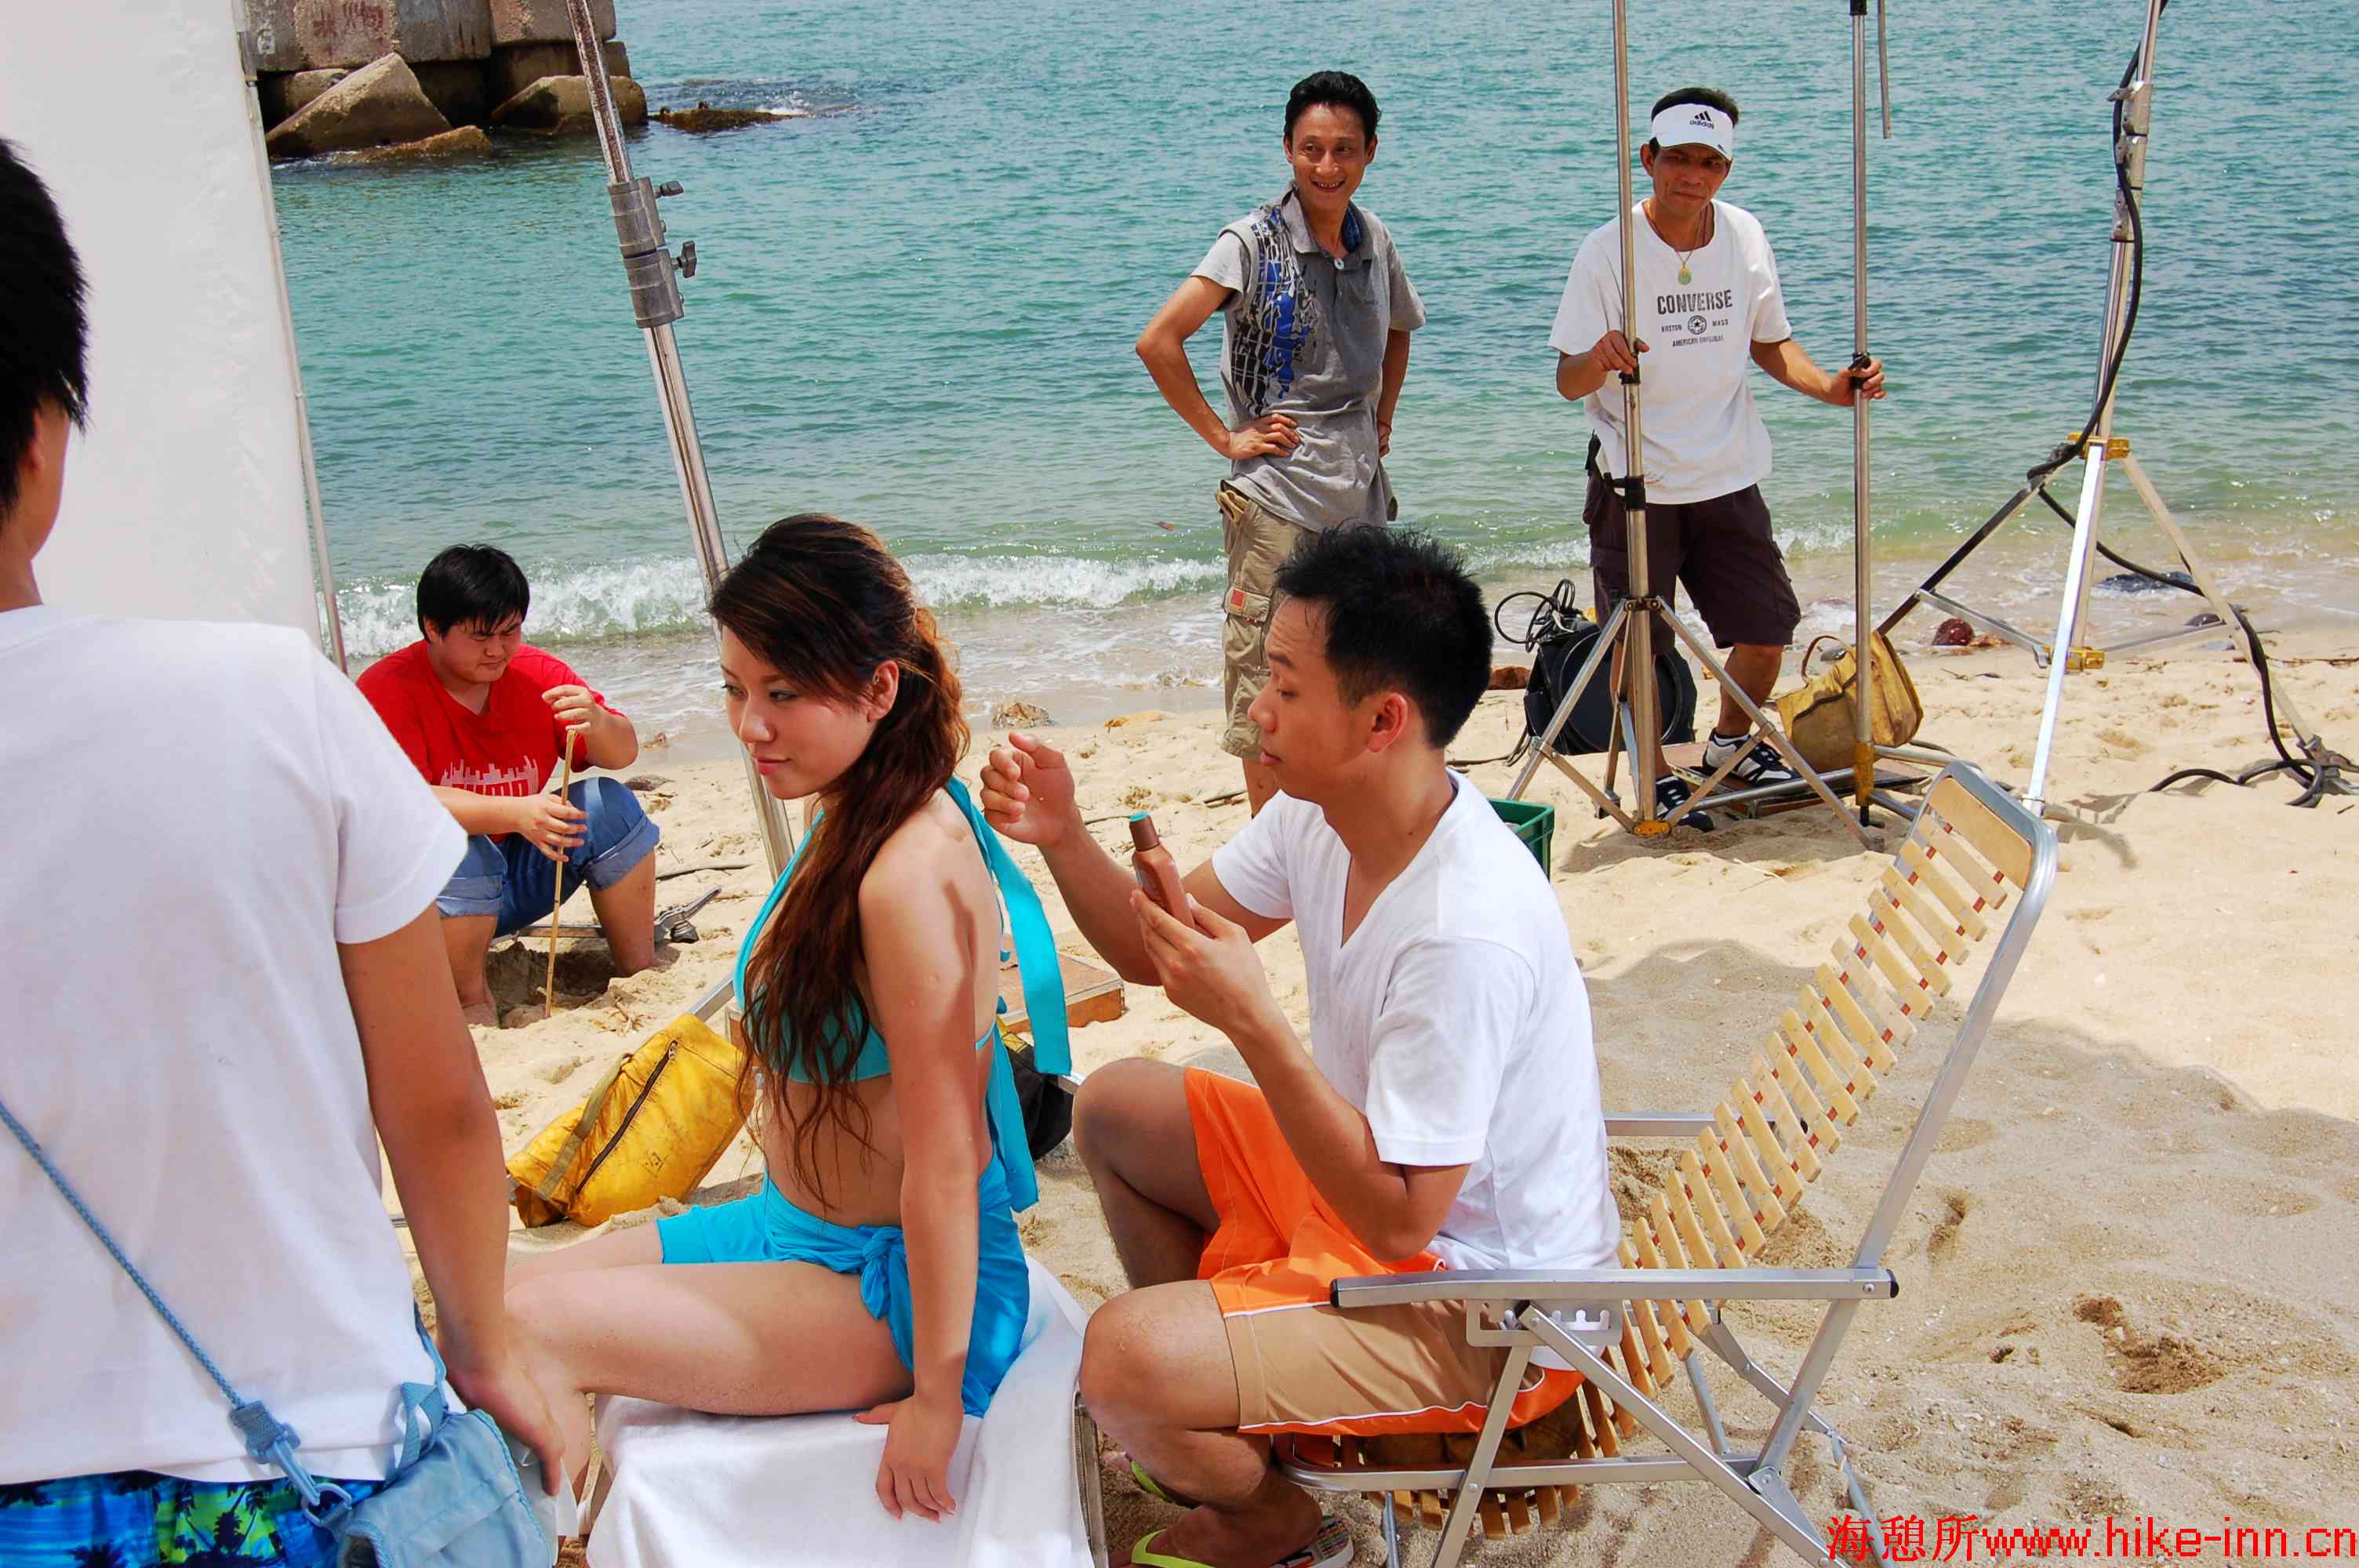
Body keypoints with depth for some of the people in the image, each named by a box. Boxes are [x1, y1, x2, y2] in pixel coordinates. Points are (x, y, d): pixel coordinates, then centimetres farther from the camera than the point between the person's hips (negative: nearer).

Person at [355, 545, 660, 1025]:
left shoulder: (536, 673, -2)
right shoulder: (389, 688, -18)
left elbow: (623, 754, -2)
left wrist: (597, 723, -28)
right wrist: (514, 813, -43)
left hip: (515, 876, 5)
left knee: (610, 805, -12)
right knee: (460, 852, -36)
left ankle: (641, 974, -5)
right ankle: (475, 1009, -16)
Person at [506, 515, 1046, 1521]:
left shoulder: (911, 875, -27)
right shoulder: (848, 818, 2)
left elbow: (943, 1168, -25)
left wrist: (934, 1399, -20)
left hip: (892, 1281, -9)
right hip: (797, 1226, 9)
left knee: (528, 1329, -19)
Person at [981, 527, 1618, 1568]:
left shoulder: (1466, 934, -34)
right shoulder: (1322, 813, -7)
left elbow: (1399, 1219, -31)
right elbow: (1150, 952, 5)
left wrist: (1251, 1021, -34)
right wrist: (1062, 836, -13)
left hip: (1484, 1311, -9)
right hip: (1374, 1179, 9)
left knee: (1124, 1362, -25)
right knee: (1114, 1108, 16)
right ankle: (1206, 1414, 30)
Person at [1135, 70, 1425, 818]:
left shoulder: (1374, 239, 8)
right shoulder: (1255, 242, -10)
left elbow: (1399, 330, 29)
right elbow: (1158, 342, -17)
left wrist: (1382, 416, 15)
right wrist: (1225, 437, -14)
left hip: (1361, 490, 6)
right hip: (1276, 495, -6)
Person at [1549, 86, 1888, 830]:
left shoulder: (1745, 237, 2)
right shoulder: (1608, 252, -12)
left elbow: (1769, 342, 15)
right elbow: (1568, 381, -14)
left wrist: (1829, 386, -1)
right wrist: (1597, 360, -36)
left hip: (1728, 479, 4)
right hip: (1635, 483, -4)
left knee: (1766, 630, 9)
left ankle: (1731, 742, 36)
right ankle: (1653, 777, 21)